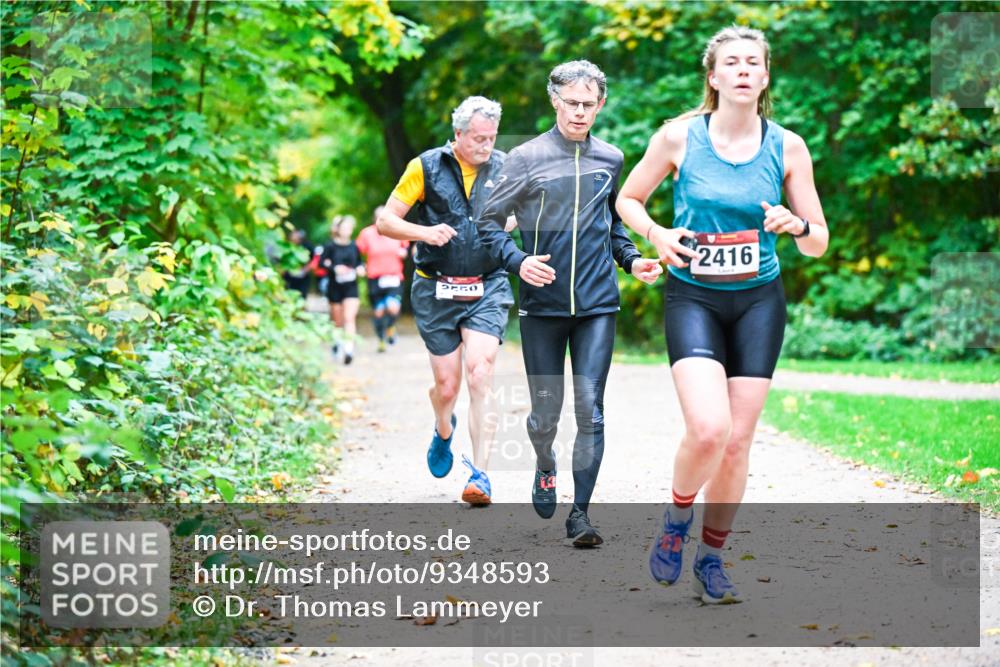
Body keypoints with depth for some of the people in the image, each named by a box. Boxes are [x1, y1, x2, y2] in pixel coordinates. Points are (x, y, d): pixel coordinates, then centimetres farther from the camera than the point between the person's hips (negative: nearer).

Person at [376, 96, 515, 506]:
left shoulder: (503, 169, 3)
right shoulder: (426, 167, -2)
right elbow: (385, 221, 0)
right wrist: (425, 232, -19)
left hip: (487, 290, 0)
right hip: (436, 291, 0)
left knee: (480, 376, -17)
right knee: (447, 384, 5)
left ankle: (480, 476, -16)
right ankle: (443, 432, 42)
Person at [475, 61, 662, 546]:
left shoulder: (610, 160, 7)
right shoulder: (527, 158, -3)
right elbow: (489, 223, -1)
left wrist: (632, 260, 5)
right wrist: (517, 261, -18)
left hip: (598, 305, 2)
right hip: (543, 306, -2)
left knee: (590, 410, -6)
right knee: (545, 410, 6)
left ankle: (580, 512, 1)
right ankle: (545, 466, 39)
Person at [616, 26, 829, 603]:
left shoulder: (788, 147, -1)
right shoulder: (678, 137, -5)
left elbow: (819, 243, 4)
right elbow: (628, 199, 9)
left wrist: (795, 225, -18)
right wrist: (657, 234, -11)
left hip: (758, 301, 2)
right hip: (693, 298, -2)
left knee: (738, 440, 2)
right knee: (708, 428, -21)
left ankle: (712, 559, 21)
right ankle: (677, 520, 9)